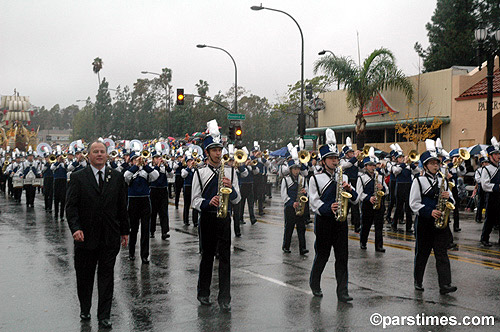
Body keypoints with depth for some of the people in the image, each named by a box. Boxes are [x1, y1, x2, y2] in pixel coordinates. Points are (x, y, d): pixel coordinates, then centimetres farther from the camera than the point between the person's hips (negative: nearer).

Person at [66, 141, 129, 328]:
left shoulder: (117, 177, 7)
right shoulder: (78, 177, 0)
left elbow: (122, 206, 10)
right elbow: (71, 206, -5)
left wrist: (124, 231, 9)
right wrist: (75, 228, -18)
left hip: (110, 237, 1)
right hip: (86, 236, -1)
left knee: (106, 276, 4)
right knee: (84, 276, 11)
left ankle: (104, 316, 11)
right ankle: (85, 309, 31)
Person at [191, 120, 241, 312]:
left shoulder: (230, 171, 8)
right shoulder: (200, 173, 1)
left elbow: (237, 199, 7)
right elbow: (195, 201, -2)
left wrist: (230, 188, -13)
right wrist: (209, 202, -20)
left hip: (224, 219, 1)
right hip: (207, 219, -1)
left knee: (225, 257, -2)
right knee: (207, 256, 9)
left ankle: (224, 298, 2)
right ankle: (203, 294, 24)